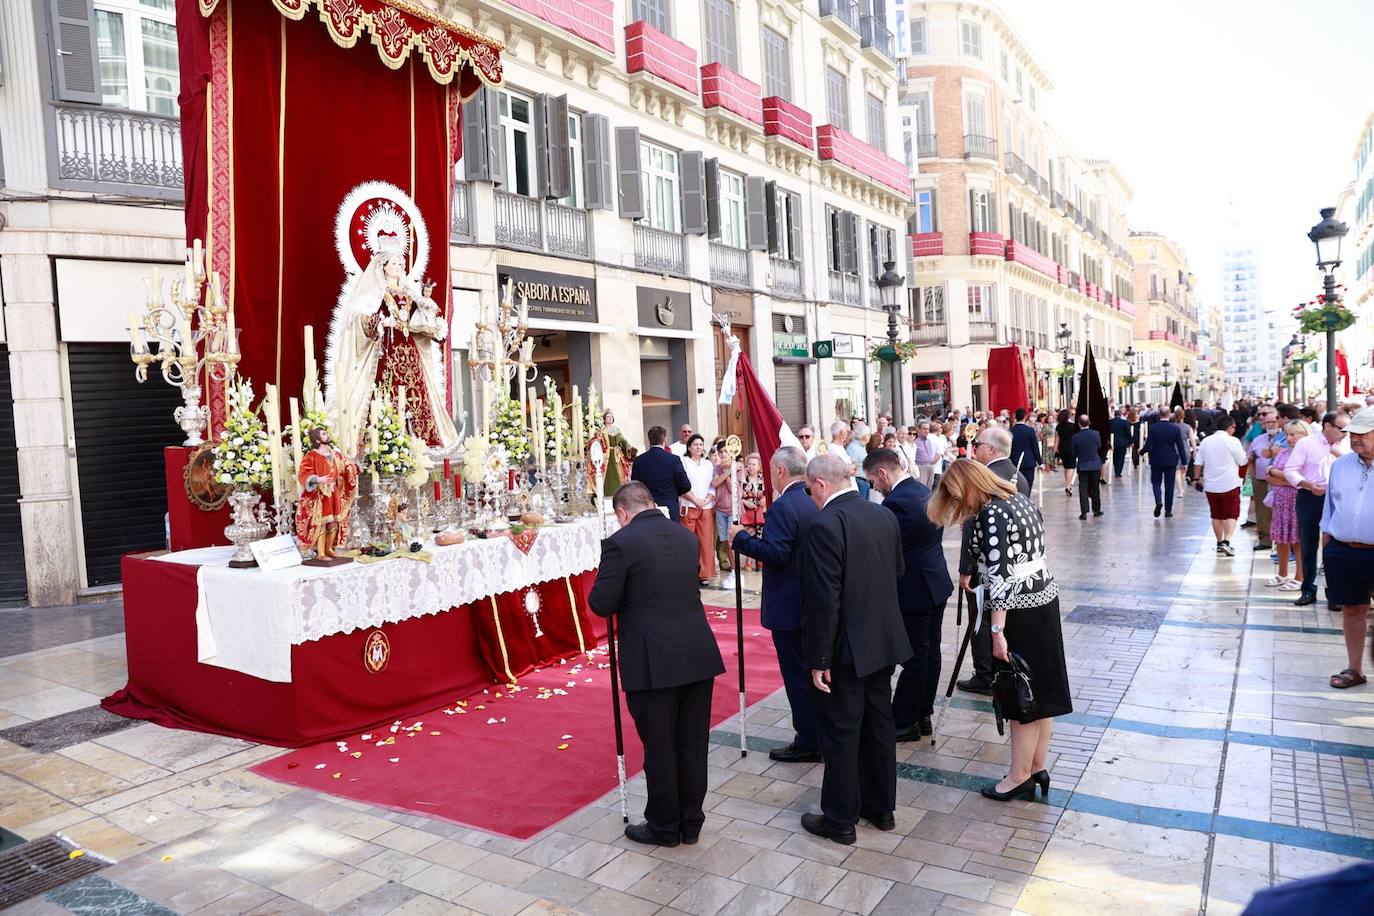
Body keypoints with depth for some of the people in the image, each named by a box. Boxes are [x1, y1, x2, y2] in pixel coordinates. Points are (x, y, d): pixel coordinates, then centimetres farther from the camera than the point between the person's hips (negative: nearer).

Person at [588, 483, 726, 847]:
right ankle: (690, 822, 29)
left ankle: (664, 827, 23)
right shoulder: (687, 536, 8)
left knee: (659, 748, 9)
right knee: (693, 744, 15)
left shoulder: (620, 543, -12)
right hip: (698, 654, 6)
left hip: (653, 663, -6)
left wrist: (601, 586, 10)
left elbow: (601, 605, -11)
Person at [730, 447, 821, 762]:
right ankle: (822, 733, 33)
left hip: (788, 606, -9)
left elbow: (775, 552, -29)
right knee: (813, 670, 20)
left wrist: (741, 538, -17)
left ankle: (808, 743, 12)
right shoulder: (814, 501, 6)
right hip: (813, 602, 9)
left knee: (797, 674, 2)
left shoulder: (783, 507, -21)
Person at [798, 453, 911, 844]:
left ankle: (840, 820, 19)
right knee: (879, 725, 19)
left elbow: (824, 598, -23)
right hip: (885, 640, 8)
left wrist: (819, 659, -16)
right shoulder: (885, 516, 2)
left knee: (841, 735, 6)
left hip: (846, 649, -8)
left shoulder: (825, 526, -22)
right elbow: (897, 572, 13)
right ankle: (882, 808, 33)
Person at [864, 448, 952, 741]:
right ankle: (923, 715, 26)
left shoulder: (896, 502, -22)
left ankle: (904, 722, 11)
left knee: (914, 657, 0)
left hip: (914, 590, -9)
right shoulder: (925, 491, 8)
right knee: (930, 651, 14)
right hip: (937, 583, 9)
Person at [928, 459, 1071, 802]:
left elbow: (999, 575, -23)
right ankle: (1038, 768, 27)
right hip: (1045, 597, 9)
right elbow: (1032, 552, 13)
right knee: (1040, 687, 15)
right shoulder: (1020, 500, 9)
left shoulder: (991, 514, -18)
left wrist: (997, 632, -22)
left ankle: (1019, 777, 16)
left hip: (1020, 609, -9)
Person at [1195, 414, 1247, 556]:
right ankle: (1226, 541, -13)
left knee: (1216, 516, 15)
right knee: (1232, 515, 3)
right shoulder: (1233, 441, -10)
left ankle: (1219, 543, 21)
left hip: (1210, 485, 4)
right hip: (1230, 485, -4)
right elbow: (1242, 461, -2)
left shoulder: (1206, 441, 3)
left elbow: (1198, 463, 4)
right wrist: (1243, 452, 18)